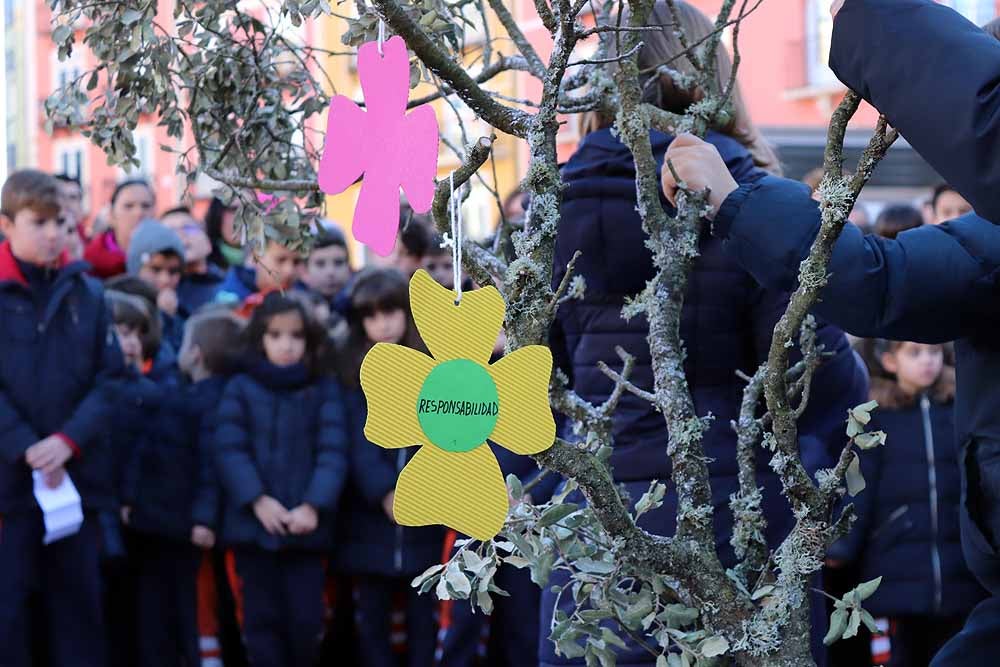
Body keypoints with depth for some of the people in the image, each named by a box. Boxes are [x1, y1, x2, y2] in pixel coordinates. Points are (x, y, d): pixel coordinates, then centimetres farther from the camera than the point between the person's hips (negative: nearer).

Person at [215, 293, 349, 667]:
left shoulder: (325, 391, 7)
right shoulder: (240, 389, 6)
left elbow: (333, 452, -2)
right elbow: (229, 449, -3)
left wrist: (314, 505, -16)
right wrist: (257, 499, -16)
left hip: (306, 527, 0)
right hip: (253, 524, 0)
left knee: (306, 620, 0)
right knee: (263, 618, 4)